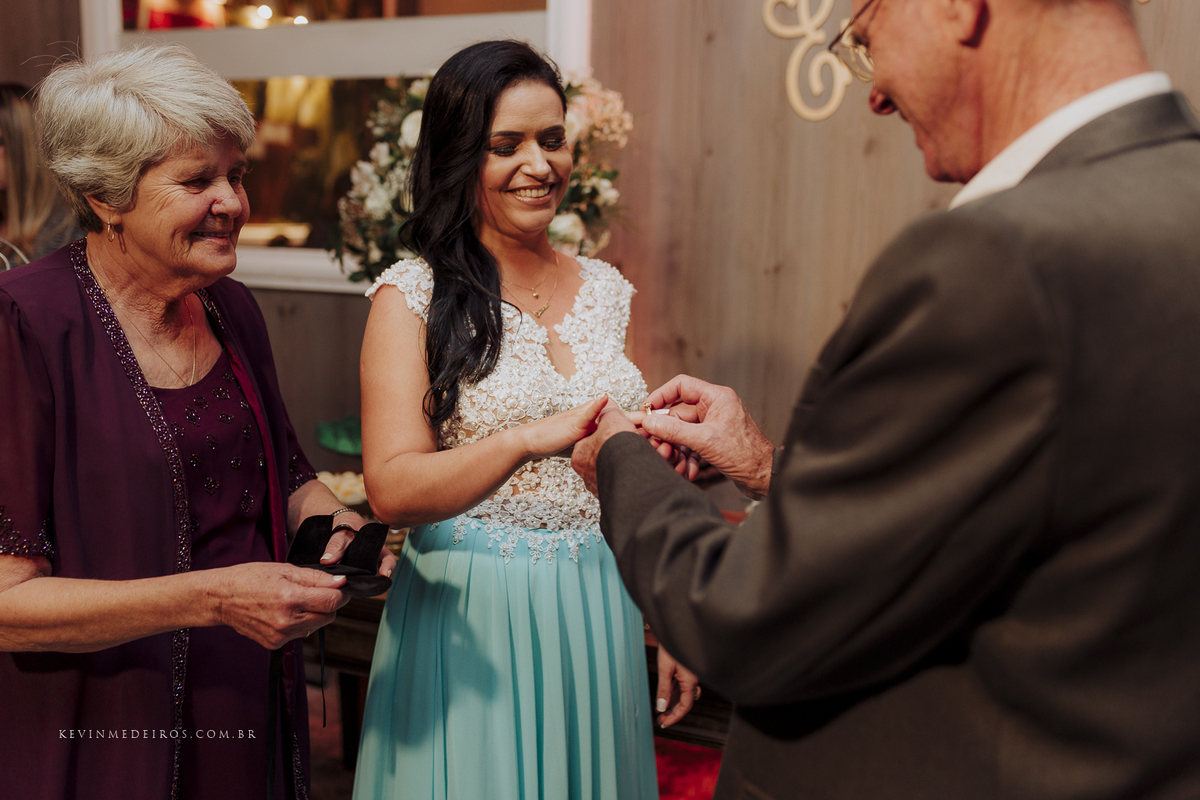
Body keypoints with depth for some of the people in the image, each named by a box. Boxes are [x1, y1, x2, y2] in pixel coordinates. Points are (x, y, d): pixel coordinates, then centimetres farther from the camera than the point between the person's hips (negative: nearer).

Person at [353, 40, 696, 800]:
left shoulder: (608, 291, 6)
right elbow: (392, 488, -18)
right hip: (468, 620, -4)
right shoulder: (412, 295, -7)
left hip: (599, 615, 4)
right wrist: (528, 439, -35)